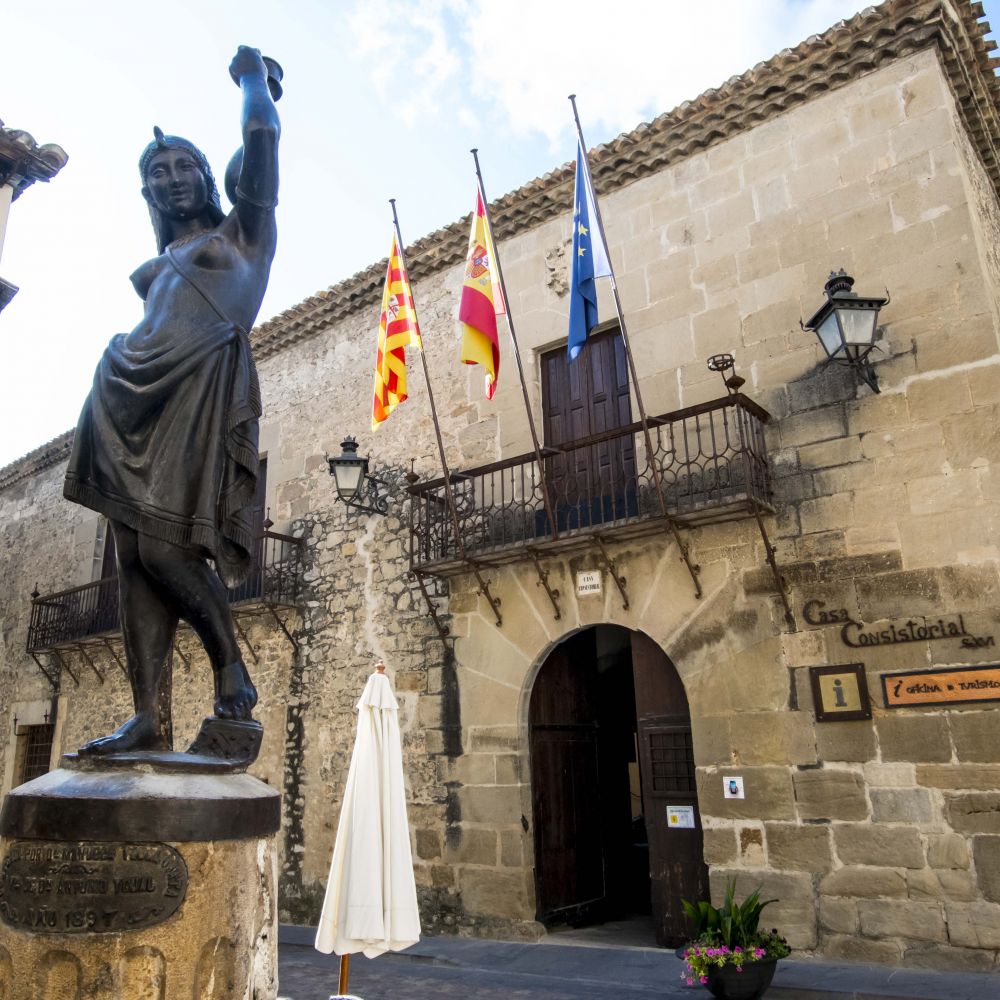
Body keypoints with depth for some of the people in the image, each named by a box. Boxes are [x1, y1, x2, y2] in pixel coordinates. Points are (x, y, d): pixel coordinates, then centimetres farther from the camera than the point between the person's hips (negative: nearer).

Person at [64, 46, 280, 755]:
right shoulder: (159, 263, 34)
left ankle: (233, 670, -5)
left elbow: (263, 137, 14)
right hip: (132, 393, 7)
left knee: (163, 542, -23)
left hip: (203, 389, -6)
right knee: (134, 556, -8)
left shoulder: (243, 232, 17)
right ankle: (152, 719, -10)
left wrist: (252, 75, 28)